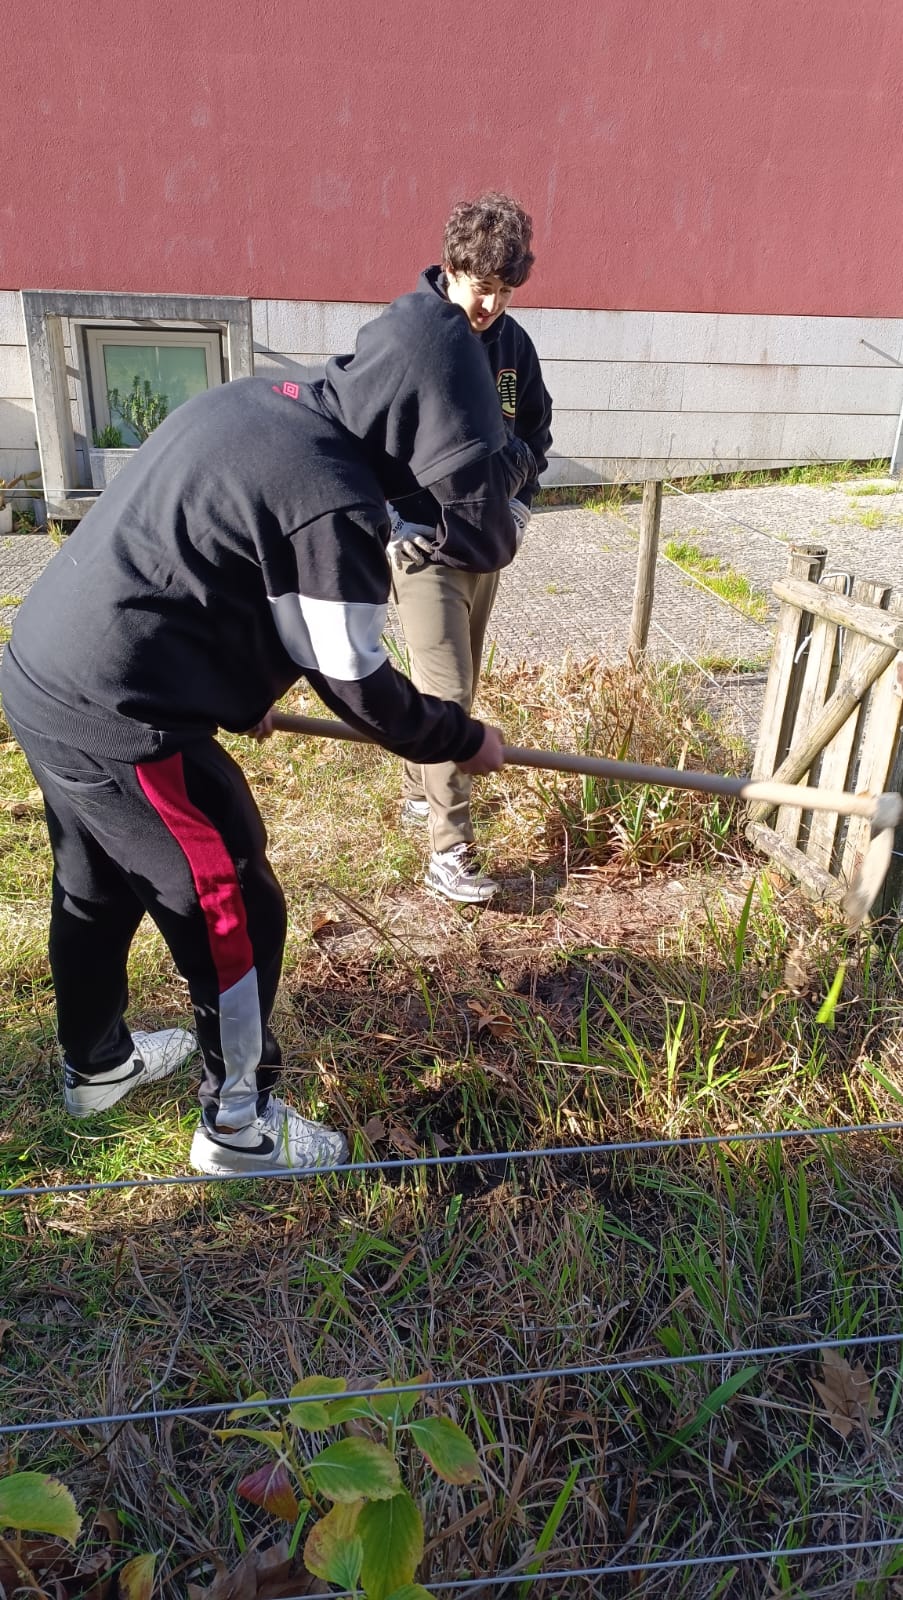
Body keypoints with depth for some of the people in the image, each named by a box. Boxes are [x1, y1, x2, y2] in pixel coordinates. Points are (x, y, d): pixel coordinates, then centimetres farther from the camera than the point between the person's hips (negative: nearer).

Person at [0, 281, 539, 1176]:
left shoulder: (249, 401, 7)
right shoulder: (333, 500, -21)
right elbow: (357, 684, -14)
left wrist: (235, 690, 22)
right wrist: (461, 739, 2)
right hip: (119, 723, -9)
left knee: (96, 889, 25)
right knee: (233, 911, 7)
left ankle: (95, 1063, 49)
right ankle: (238, 1121, 26)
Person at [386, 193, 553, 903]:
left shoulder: (514, 343, 5)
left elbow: (535, 430, 19)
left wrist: (520, 503, 8)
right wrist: (398, 526, -13)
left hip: (489, 549, 6)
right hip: (425, 548, -6)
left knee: (459, 687, 15)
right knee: (446, 696, -10)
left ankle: (419, 792, 35)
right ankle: (450, 852, -4)